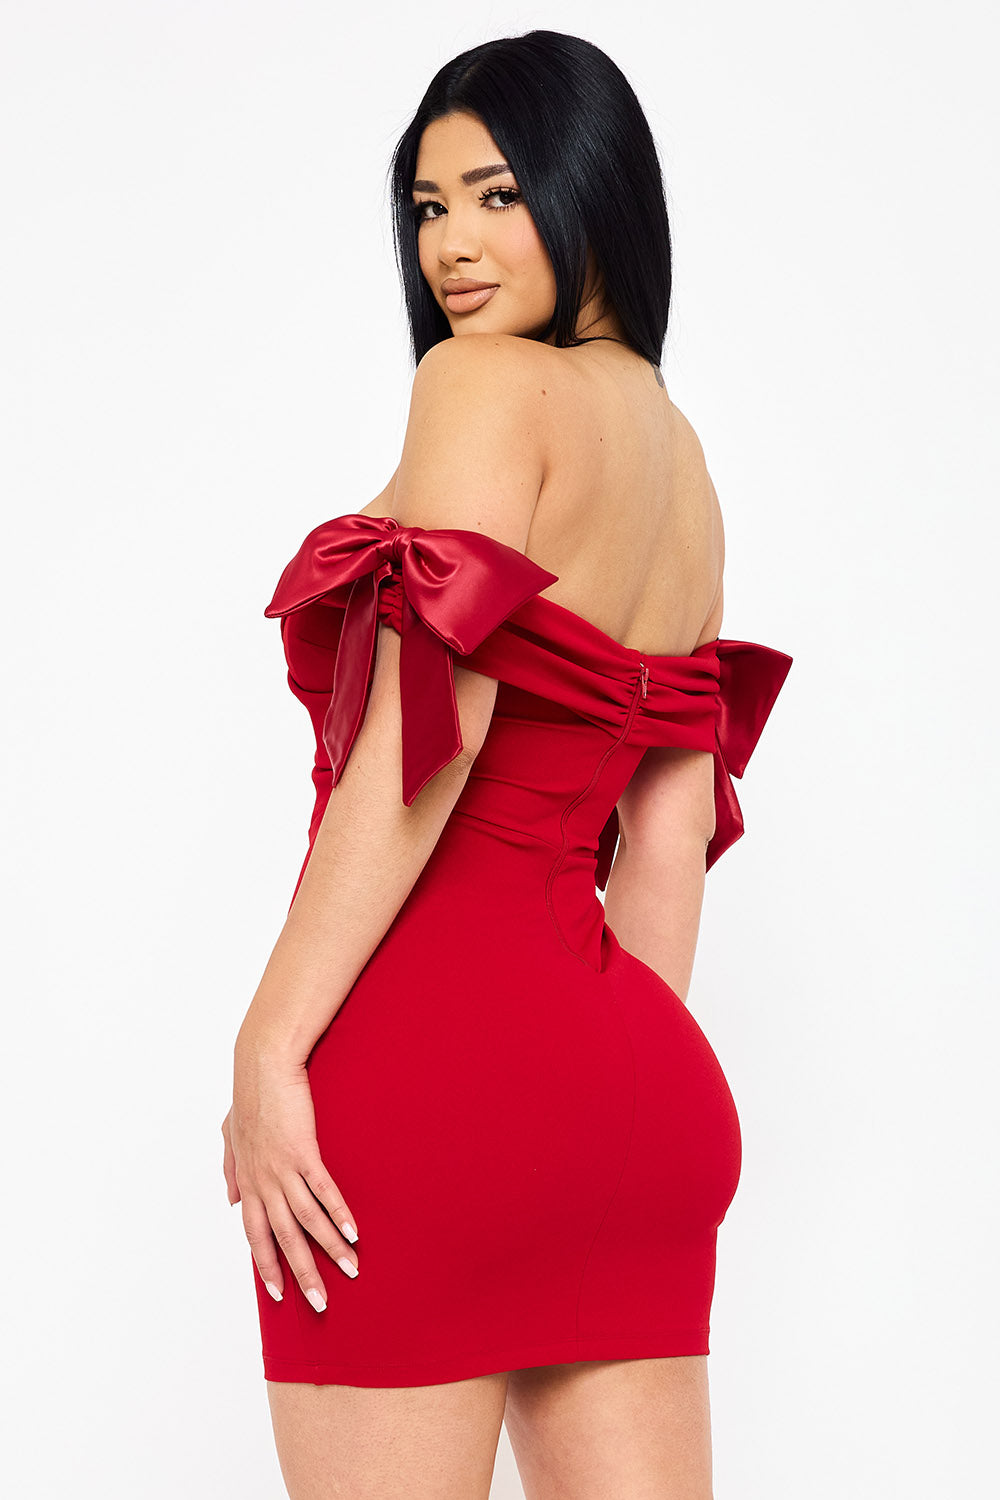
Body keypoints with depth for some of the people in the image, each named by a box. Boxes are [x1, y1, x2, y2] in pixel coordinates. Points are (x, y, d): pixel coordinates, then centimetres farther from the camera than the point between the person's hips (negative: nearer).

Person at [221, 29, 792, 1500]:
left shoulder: (486, 388, -5)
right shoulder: (681, 459, 19)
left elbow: (425, 734, -15)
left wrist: (270, 1044, -15)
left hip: (430, 1038, -8)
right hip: (628, 1062, 8)